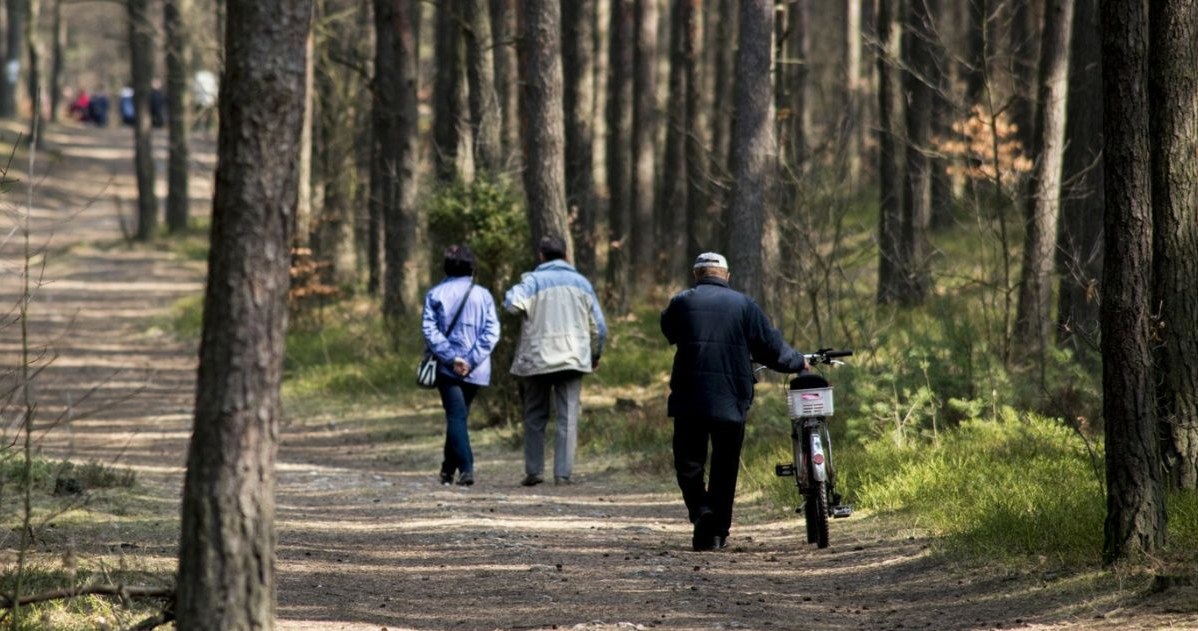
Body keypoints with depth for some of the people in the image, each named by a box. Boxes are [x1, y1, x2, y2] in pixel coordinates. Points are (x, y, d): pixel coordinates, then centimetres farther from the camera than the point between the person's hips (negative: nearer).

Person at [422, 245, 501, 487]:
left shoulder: (435, 294, 1)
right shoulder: (483, 295, 4)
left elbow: (430, 330, -9)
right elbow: (492, 331, -5)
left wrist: (451, 357, -11)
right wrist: (471, 360, -9)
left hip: (447, 368, -2)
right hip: (476, 371, 2)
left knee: (456, 417, -6)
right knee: (459, 415, 17)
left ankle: (466, 467, -22)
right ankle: (448, 468, 25)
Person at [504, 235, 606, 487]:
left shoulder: (533, 280, -2)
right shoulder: (581, 282, 8)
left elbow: (512, 303, -21)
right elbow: (599, 326, 10)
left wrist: (511, 293, 2)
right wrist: (596, 353, 25)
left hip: (537, 359, -1)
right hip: (572, 359, 1)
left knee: (535, 417, 10)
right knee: (568, 417, 0)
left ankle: (533, 471, 9)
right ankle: (563, 473, -8)